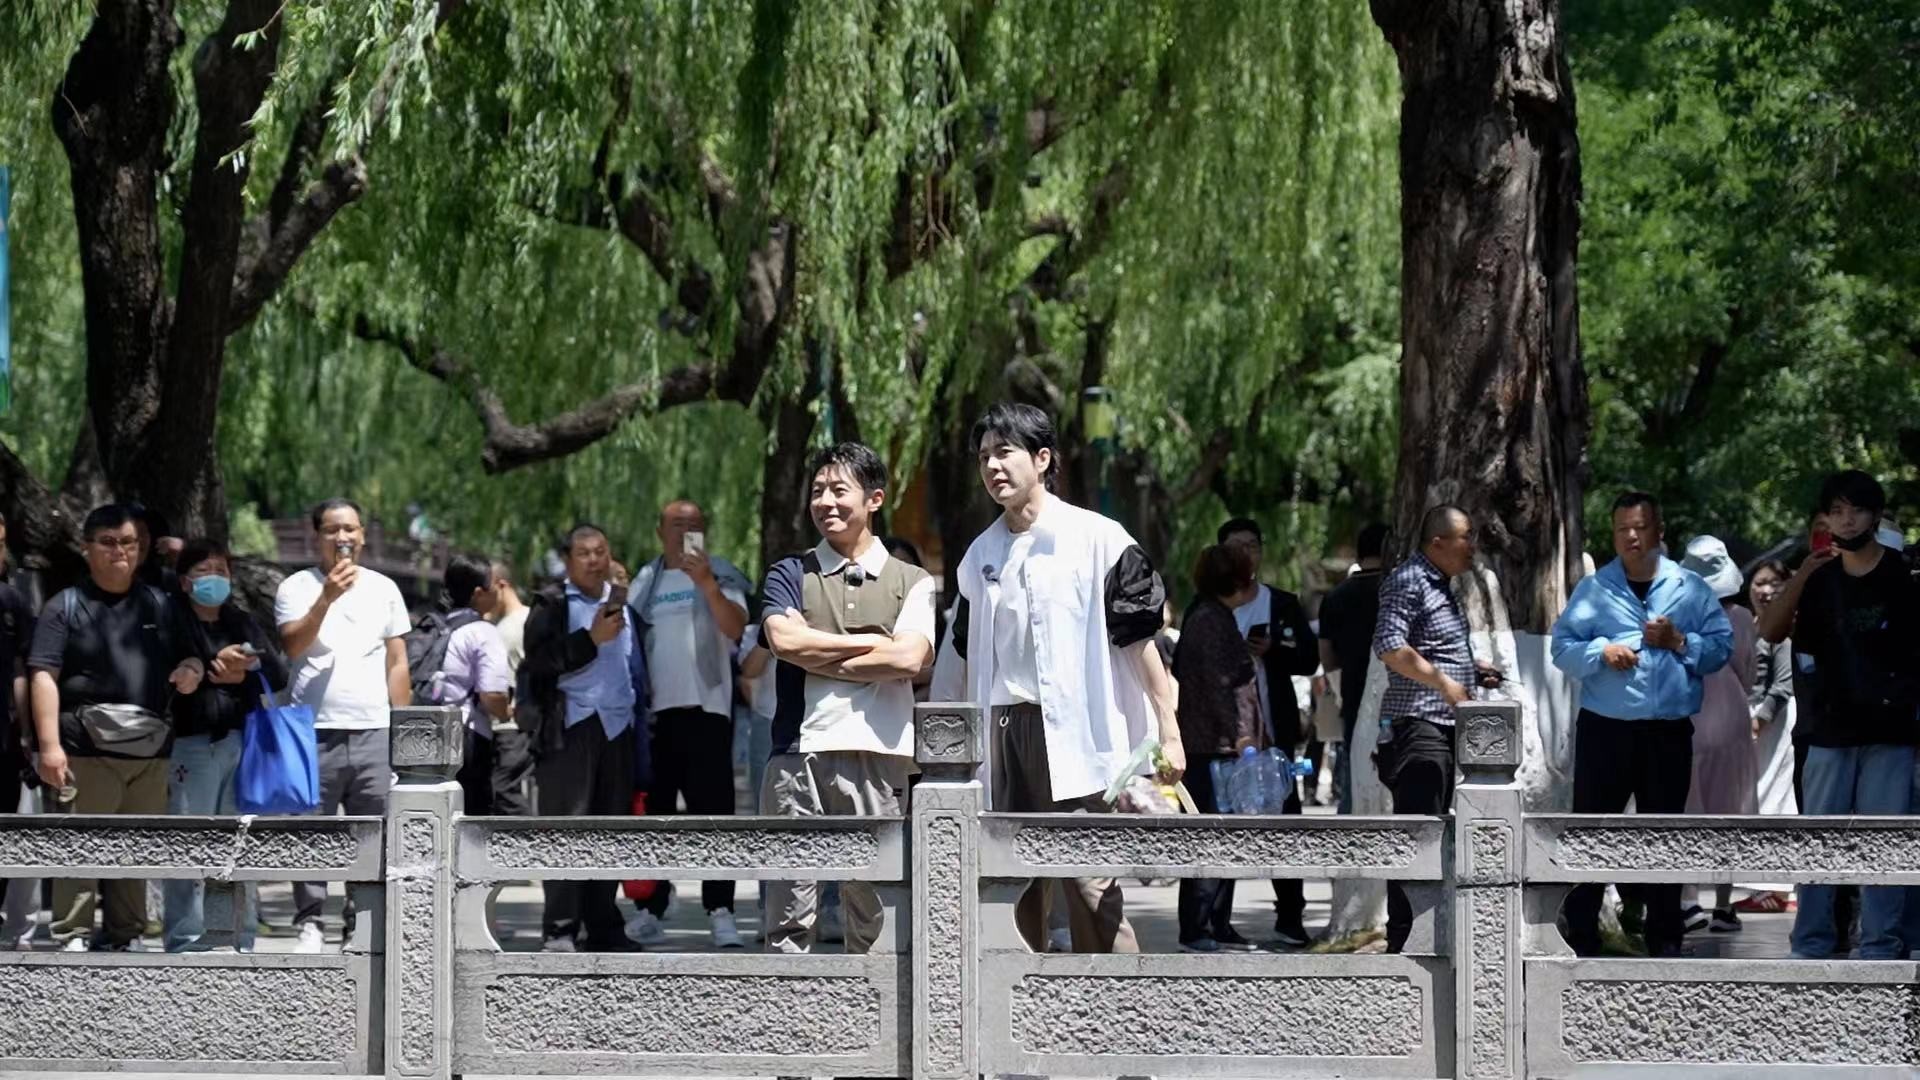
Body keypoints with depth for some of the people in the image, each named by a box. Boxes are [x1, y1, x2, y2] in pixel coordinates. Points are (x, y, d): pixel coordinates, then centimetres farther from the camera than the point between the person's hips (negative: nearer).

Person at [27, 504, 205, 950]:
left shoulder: (160, 606, 17)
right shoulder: (66, 607, 3)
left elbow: (189, 659, 25)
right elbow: (44, 677, -5)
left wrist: (193, 671, -1)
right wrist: (49, 745, -15)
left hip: (150, 752, 5)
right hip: (88, 751, -5)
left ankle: (123, 937, 18)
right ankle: (72, 938, -4)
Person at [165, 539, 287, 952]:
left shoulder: (244, 623, 19)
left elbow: (279, 676, 11)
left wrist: (244, 673, -6)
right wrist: (212, 670, -17)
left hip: (243, 741, 4)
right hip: (192, 742, -4)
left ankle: (243, 942, 11)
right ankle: (185, 944, -3)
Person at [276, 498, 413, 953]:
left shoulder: (384, 588, 12)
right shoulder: (297, 587, 4)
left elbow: (397, 663, 14)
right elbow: (294, 646, -11)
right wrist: (327, 597, -20)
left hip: (374, 731, 2)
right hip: (315, 731, -2)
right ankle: (309, 923, 5)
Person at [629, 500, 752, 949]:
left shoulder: (719, 577, 3)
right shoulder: (645, 582, 14)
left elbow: (735, 628, -14)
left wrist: (707, 585, -27)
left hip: (705, 709, -4)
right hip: (655, 711, 4)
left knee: (713, 809, -8)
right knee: (654, 810, 9)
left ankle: (720, 911, -11)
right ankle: (652, 907, 18)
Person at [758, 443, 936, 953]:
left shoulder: (911, 582, 12)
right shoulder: (791, 574, 14)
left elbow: (910, 659, -5)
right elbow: (785, 639, -5)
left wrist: (820, 658, -3)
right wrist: (873, 643, -2)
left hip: (875, 757, 0)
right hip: (798, 752, 0)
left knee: (871, 909, 2)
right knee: (790, 909, -2)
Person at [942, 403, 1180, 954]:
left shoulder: (1098, 539, -2)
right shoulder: (981, 555, 15)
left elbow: (1139, 640, -3)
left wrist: (1168, 730, -7)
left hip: (1075, 735, -6)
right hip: (1000, 734, 6)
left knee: (1091, 887, -10)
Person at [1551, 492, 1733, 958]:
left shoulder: (1691, 588, 6)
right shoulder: (1593, 589, 5)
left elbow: (1721, 647, 4)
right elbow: (1562, 648, 1)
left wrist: (1680, 643, -12)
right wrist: (1601, 652, -15)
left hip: (1669, 732, 1)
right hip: (1604, 729, -1)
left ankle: (1664, 937, 19)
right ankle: (1581, 937, 5)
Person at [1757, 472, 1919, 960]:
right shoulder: (1820, 578, 8)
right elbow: (1770, 632, -4)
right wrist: (1802, 573, -16)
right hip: (1831, 728, 3)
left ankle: (1880, 949, 1)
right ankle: (1810, 947, 5)